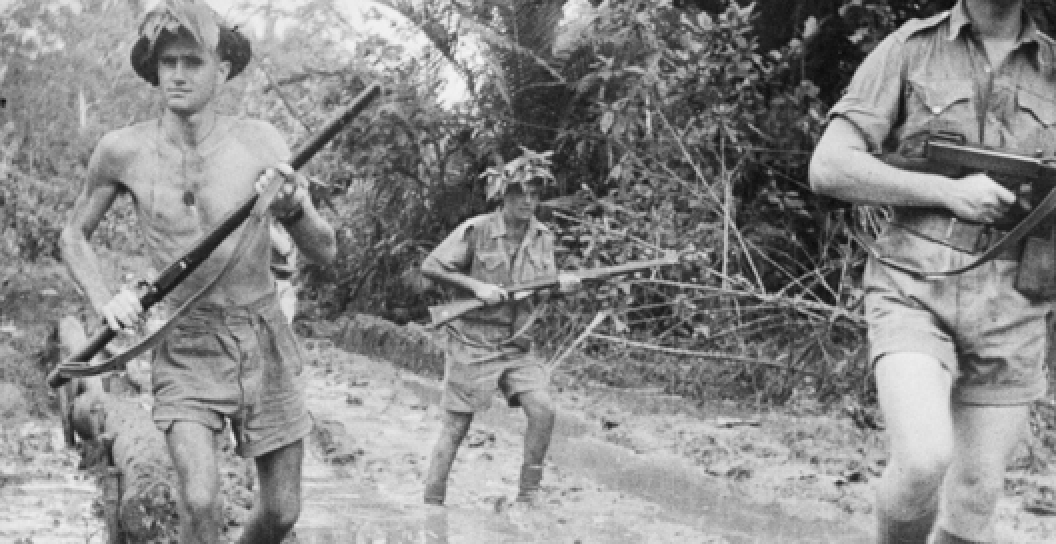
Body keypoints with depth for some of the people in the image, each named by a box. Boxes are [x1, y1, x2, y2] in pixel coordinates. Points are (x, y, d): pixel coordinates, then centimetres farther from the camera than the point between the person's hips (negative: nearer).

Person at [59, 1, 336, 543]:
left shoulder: (260, 141, -9)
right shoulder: (121, 150, -9)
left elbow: (324, 252, -6)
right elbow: (73, 235, 9)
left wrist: (293, 207, -27)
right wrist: (104, 301, -9)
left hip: (265, 342, 1)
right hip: (186, 351, -1)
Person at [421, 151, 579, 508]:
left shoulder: (542, 238, 5)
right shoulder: (476, 231, -11)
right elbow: (430, 267, -11)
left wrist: (563, 285, -10)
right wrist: (476, 286, -20)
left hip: (516, 346, 4)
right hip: (471, 344, -4)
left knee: (542, 409, -13)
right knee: (456, 427, -1)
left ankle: (528, 494, 2)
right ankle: (432, 506, 12)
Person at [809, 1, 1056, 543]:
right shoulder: (909, 49, 1)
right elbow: (828, 168, -6)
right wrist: (948, 191, -14)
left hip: (1008, 312, 3)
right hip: (914, 294, -3)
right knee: (925, 461, -25)